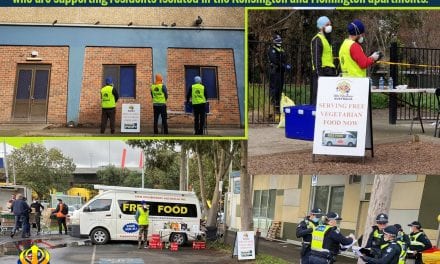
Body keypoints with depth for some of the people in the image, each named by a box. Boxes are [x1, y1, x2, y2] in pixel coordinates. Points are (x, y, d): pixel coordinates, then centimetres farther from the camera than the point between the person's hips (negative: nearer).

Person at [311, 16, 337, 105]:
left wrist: (334, 71, 21)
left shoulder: (328, 39, 22)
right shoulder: (317, 39, -8)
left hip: (329, 71, 10)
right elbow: (316, 58, -15)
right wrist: (319, 73, -21)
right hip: (321, 71, -10)